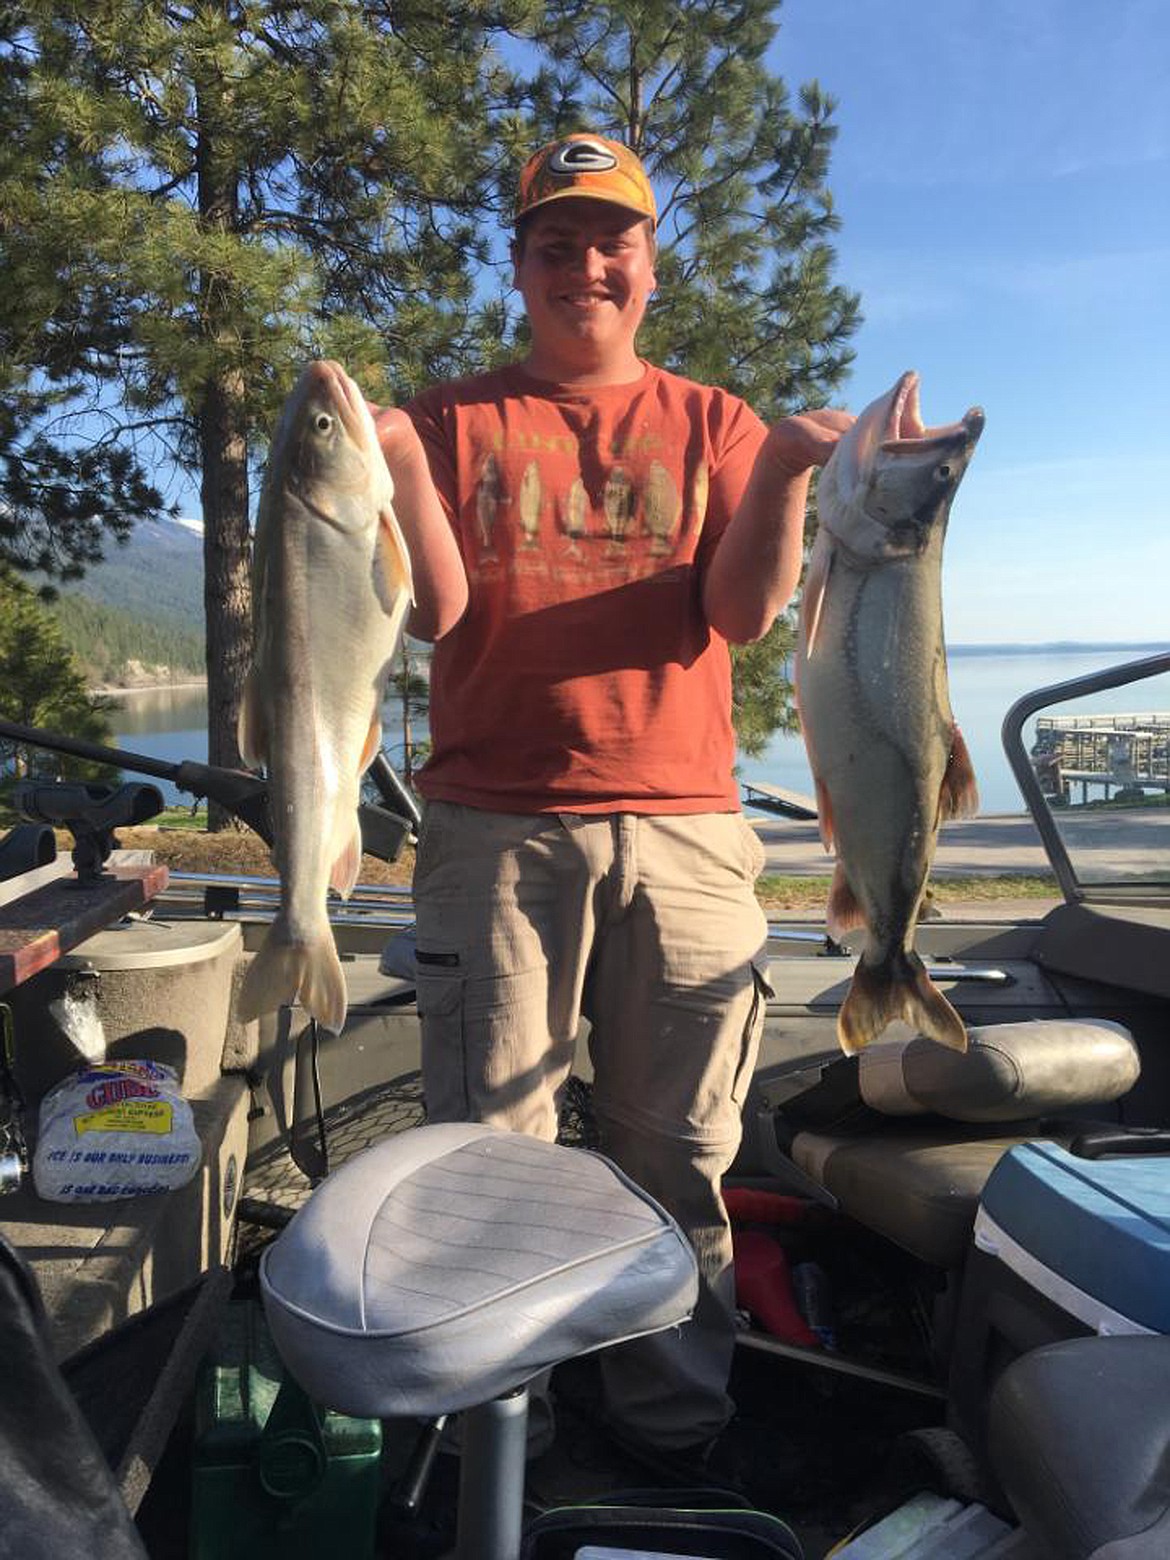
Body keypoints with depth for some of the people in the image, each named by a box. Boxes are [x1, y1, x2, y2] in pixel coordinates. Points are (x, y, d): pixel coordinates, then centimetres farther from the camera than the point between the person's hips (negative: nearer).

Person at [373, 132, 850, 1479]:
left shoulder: (710, 425, 15)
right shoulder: (456, 419, 12)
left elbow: (742, 613, 2)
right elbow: (438, 614, 0)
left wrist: (785, 473, -14)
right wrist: (401, 464, -14)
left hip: (683, 828, 1)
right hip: (495, 826, 0)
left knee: (679, 1159, 7)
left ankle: (677, 1432, 27)